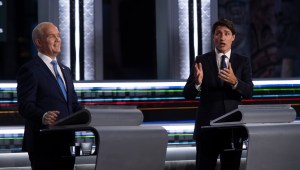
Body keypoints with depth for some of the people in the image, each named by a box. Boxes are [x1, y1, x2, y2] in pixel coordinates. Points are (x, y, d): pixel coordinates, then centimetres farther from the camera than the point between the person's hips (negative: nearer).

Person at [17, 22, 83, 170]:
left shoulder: (66, 71, 21)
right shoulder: (29, 70, -6)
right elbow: (24, 106, -15)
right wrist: (43, 117, -34)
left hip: (66, 142, 8)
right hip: (43, 143, -8)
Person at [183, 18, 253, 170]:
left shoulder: (243, 62, 5)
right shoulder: (201, 61, 3)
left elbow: (249, 92, -7)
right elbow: (188, 94, -3)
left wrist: (234, 81, -27)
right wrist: (197, 82, -25)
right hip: (207, 126, -1)